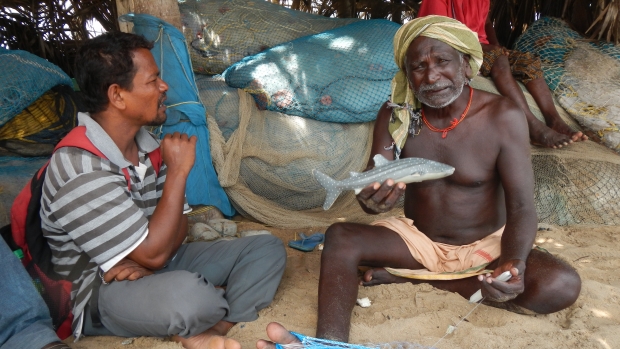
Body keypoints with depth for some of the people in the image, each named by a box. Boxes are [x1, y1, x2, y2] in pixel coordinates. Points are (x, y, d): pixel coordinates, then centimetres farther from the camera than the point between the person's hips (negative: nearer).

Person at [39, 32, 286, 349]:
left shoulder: (147, 146, 2)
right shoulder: (78, 167, -24)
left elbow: (178, 223, 4)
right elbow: (152, 253, -25)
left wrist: (145, 264, -17)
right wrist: (178, 172, -20)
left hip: (158, 265, 8)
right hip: (101, 291, -8)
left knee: (268, 248, -3)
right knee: (186, 295, -41)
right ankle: (232, 308, -7)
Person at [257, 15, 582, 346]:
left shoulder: (502, 116, -19)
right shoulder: (394, 114, -10)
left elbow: (521, 207, -19)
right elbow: (373, 186, -15)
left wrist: (513, 263, -39)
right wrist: (371, 197, -41)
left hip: (485, 247, 0)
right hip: (417, 239, 1)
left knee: (562, 285, -26)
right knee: (339, 236, -21)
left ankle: (409, 274, -16)